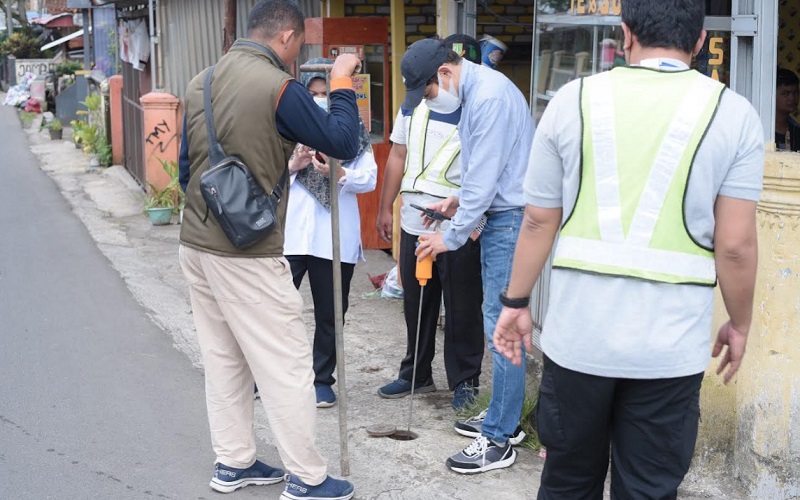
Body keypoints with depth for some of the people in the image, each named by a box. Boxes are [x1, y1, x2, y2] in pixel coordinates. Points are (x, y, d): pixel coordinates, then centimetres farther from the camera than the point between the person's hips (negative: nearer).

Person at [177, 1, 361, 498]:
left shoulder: (202, 83, 8)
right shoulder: (279, 87, -16)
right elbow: (343, 145, -11)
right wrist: (342, 83, 1)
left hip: (197, 244, 8)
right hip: (247, 254, -8)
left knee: (223, 359, 17)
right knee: (287, 366, 2)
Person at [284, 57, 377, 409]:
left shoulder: (354, 133, 5)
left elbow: (369, 179, -5)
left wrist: (339, 174, -22)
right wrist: (292, 165, -14)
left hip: (336, 239, 0)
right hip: (290, 233, 0)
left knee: (329, 314, 10)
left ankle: (322, 379, 25)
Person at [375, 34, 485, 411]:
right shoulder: (414, 106, 10)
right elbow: (397, 158, 16)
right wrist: (385, 208, 14)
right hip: (414, 224, 5)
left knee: (462, 309, 3)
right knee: (416, 305, 15)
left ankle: (465, 381, 17)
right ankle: (416, 375, 30)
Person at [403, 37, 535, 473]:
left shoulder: (489, 97, -20)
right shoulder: (474, 91, 12)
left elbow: (485, 175, -20)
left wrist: (452, 237, -13)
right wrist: (459, 199, 10)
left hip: (511, 219, -10)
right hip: (498, 215, 10)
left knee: (502, 323, -7)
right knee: (499, 320, 15)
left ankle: (498, 441, -1)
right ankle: (502, 417, 26)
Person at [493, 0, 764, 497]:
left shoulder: (574, 99, 0)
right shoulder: (733, 114, -3)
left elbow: (539, 219, 3)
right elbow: (735, 243, -5)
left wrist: (517, 301, 15)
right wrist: (740, 325, 10)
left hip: (578, 332, 1)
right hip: (670, 343, -1)